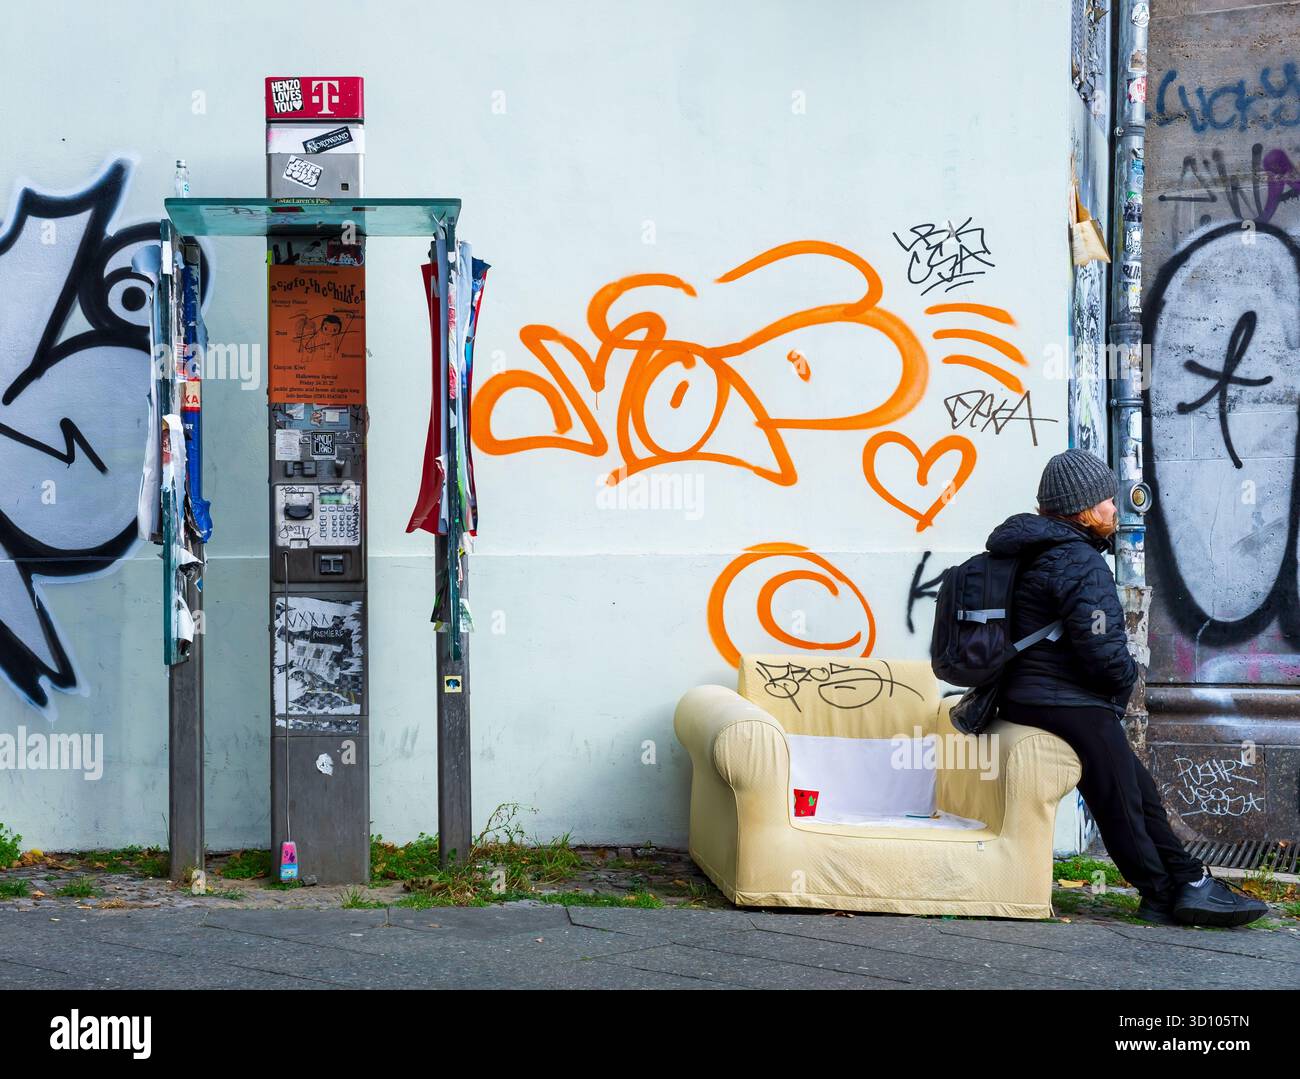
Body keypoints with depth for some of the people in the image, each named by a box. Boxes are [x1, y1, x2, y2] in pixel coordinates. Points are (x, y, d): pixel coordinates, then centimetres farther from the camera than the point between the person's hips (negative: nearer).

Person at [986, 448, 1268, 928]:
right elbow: (1101, 649, -25)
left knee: (1140, 787, 17)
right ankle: (1163, 895, 14)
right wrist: (1125, 679, -3)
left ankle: (1189, 883, 23)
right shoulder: (1079, 563, -18)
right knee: (1120, 803, 2)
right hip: (1068, 708, -11)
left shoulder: (1037, 553, 15)